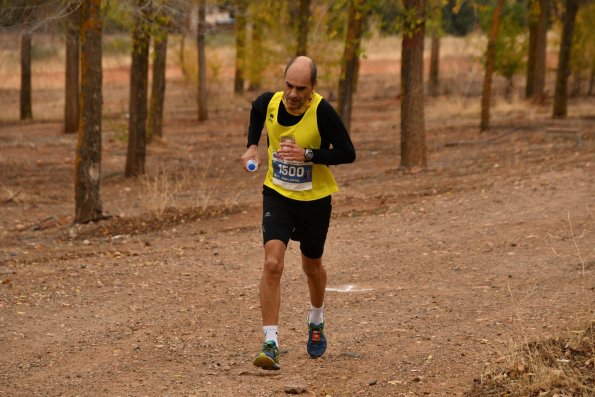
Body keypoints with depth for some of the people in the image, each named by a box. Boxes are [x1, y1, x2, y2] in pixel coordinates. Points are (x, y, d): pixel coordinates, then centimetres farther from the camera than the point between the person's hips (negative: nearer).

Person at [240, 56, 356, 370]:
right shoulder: (269, 102, -12)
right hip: (277, 194, 1)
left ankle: (317, 321, 50)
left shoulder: (322, 112, -24)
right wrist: (252, 146, 2)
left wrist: (308, 154, -31)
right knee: (272, 264, -18)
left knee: (311, 266, 19)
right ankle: (270, 344, -18)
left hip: (315, 199, -1)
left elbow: (348, 153, -20)